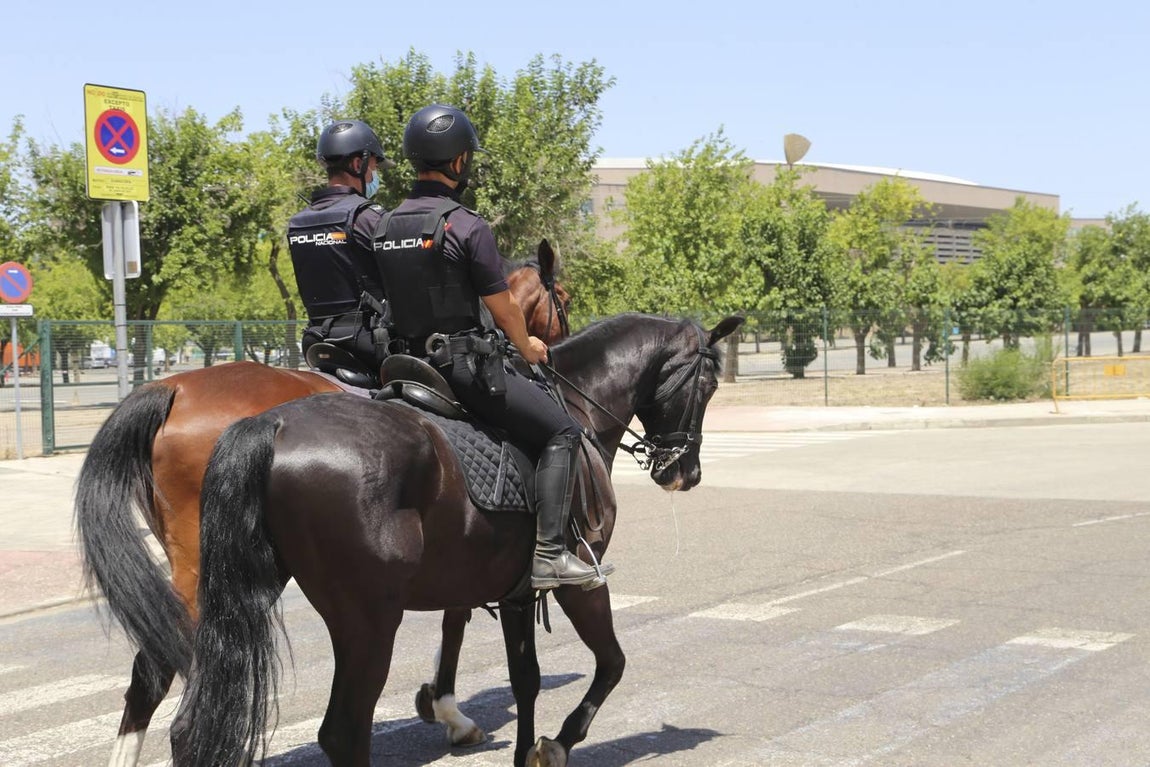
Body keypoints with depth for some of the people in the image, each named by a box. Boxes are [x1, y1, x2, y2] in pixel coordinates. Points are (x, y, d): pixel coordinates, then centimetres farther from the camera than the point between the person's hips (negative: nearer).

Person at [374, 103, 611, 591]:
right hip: (463, 362, -8)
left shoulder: (385, 227, 9)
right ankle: (549, 554, -11)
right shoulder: (466, 226, -13)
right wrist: (528, 347, 10)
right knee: (561, 432, -1)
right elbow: (503, 311, -9)